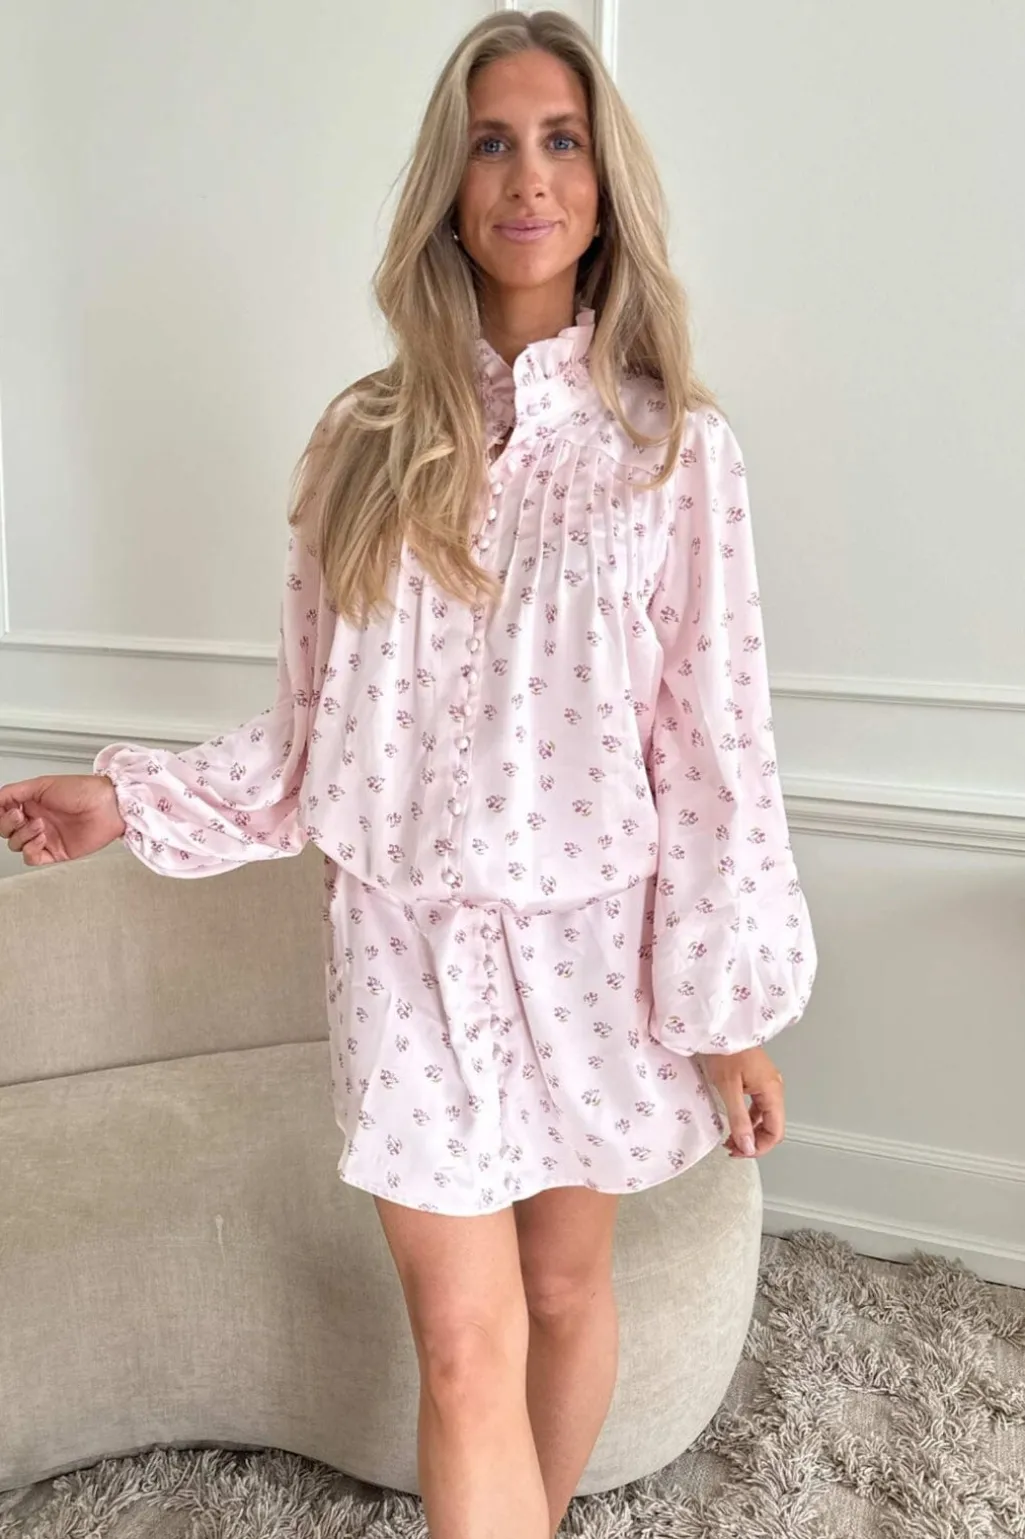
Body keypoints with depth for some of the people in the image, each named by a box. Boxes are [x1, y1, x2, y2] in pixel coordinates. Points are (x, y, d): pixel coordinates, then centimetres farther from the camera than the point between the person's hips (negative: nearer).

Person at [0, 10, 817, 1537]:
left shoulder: (673, 444, -6)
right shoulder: (370, 445, 0)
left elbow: (716, 740, -6)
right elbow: (315, 732, 5)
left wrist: (734, 1006, -5)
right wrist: (134, 799, -3)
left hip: (593, 934, 0)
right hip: (413, 937, 1)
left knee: (567, 1279, 17)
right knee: (464, 1342, 2)